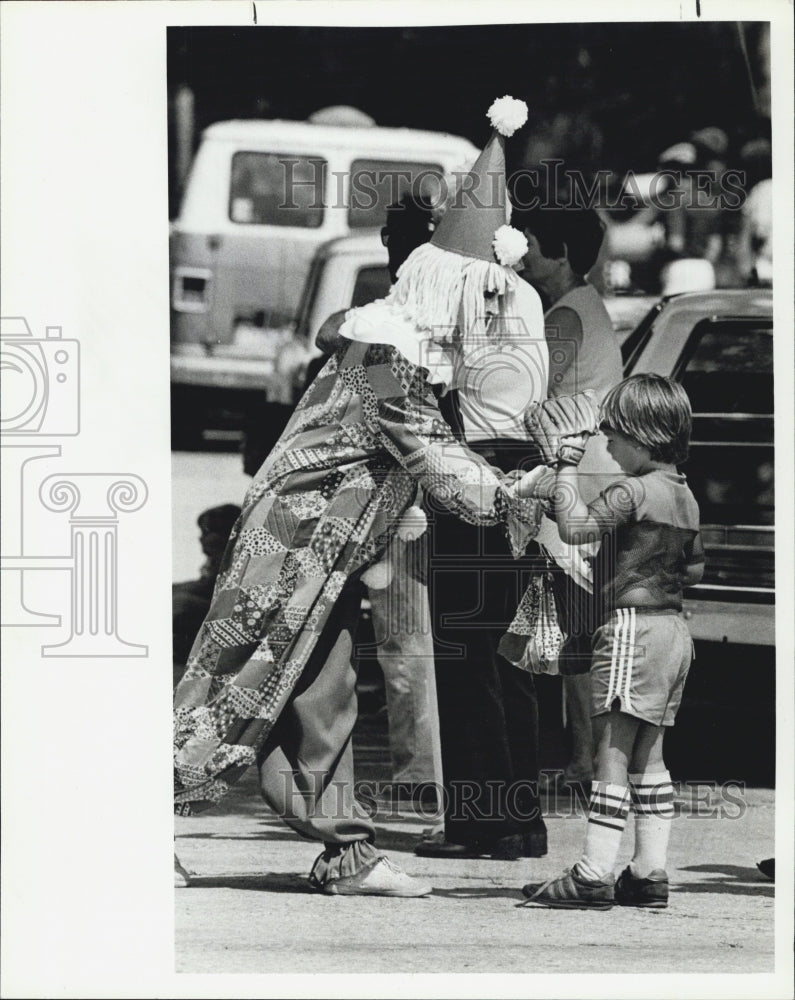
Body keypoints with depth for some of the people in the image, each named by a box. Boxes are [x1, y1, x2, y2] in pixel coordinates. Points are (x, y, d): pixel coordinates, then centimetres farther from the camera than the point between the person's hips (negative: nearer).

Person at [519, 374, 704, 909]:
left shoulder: (634, 492, -15)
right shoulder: (685, 496, 12)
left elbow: (574, 525, -21)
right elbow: (696, 568, 21)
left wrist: (567, 465, -13)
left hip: (632, 626, -9)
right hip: (673, 628, 9)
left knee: (613, 752, -7)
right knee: (648, 756, 12)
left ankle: (594, 874, -8)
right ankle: (650, 870, 11)